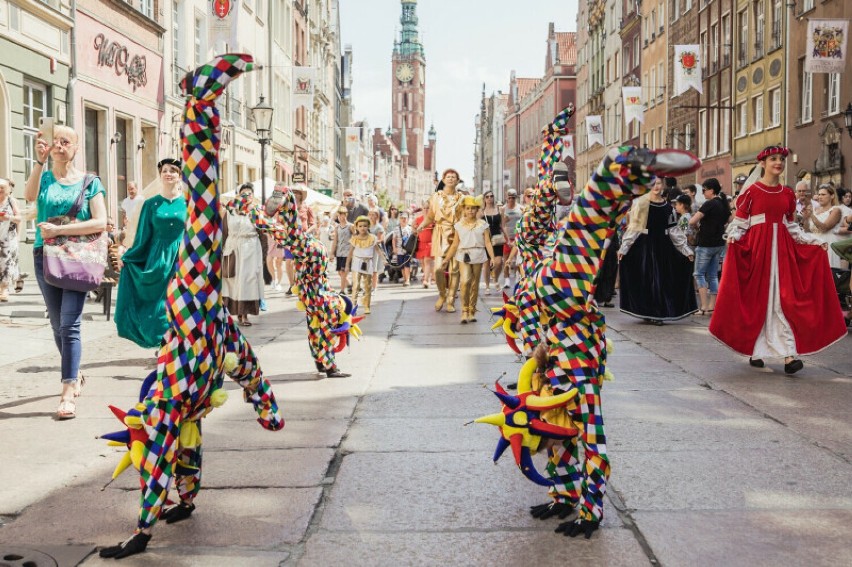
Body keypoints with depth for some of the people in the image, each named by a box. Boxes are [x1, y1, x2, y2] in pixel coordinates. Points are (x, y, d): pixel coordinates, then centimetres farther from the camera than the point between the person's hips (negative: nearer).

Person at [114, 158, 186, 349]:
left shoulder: (187, 203, 4)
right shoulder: (151, 204, 6)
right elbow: (144, 236, 7)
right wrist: (126, 257, 2)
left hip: (181, 259, -1)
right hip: (157, 260, 1)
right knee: (159, 305, 1)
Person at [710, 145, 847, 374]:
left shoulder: (788, 194, 13)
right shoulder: (751, 191, 0)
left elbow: (792, 227, 17)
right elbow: (739, 222, -1)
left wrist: (814, 241, 10)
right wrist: (733, 236, -20)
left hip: (782, 249, 3)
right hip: (756, 247, -3)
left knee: (783, 298, -5)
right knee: (757, 297, 0)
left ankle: (789, 354, -11)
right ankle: (754, 350, 10)